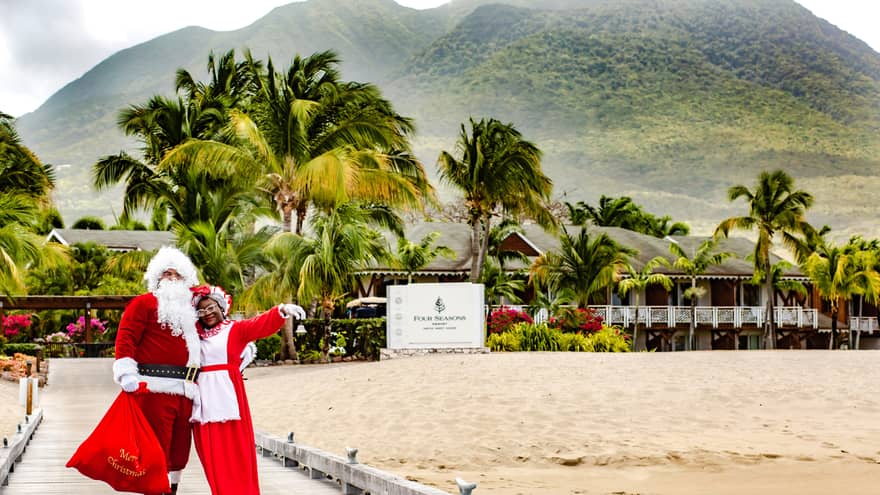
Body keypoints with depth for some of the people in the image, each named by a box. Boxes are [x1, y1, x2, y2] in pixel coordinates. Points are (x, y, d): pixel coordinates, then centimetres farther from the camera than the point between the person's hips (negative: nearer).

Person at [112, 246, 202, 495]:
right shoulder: (144, 303, 3)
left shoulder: (188, 310, 24)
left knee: (179, 448, 10)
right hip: (155, 388, -7)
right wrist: (127, 374, -20)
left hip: (184, 390, 7)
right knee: (157, 448, -6)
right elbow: (126, 337, -7)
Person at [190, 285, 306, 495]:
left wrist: (282, 310, -31)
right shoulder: (196, 334, 17)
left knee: (236, 454, -3)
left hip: (228, 395, -4)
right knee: (213, 458, 4)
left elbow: (261, 324, -13)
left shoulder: (236, 329, 3)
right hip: (205, 398, 4)